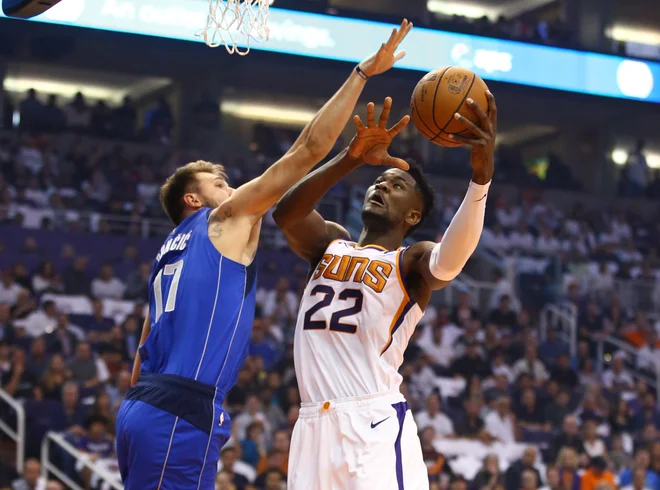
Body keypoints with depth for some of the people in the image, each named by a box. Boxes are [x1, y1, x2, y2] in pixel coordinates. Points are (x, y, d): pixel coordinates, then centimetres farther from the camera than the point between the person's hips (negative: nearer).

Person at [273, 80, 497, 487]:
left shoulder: (411, 262, 4)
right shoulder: (330, 242, 17)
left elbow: (450, 261, -22)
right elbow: (286, 213, -6)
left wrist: (481, 175, -39)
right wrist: (353, 158, -22)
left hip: (375, 425, -5)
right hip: (314, 424, 5)